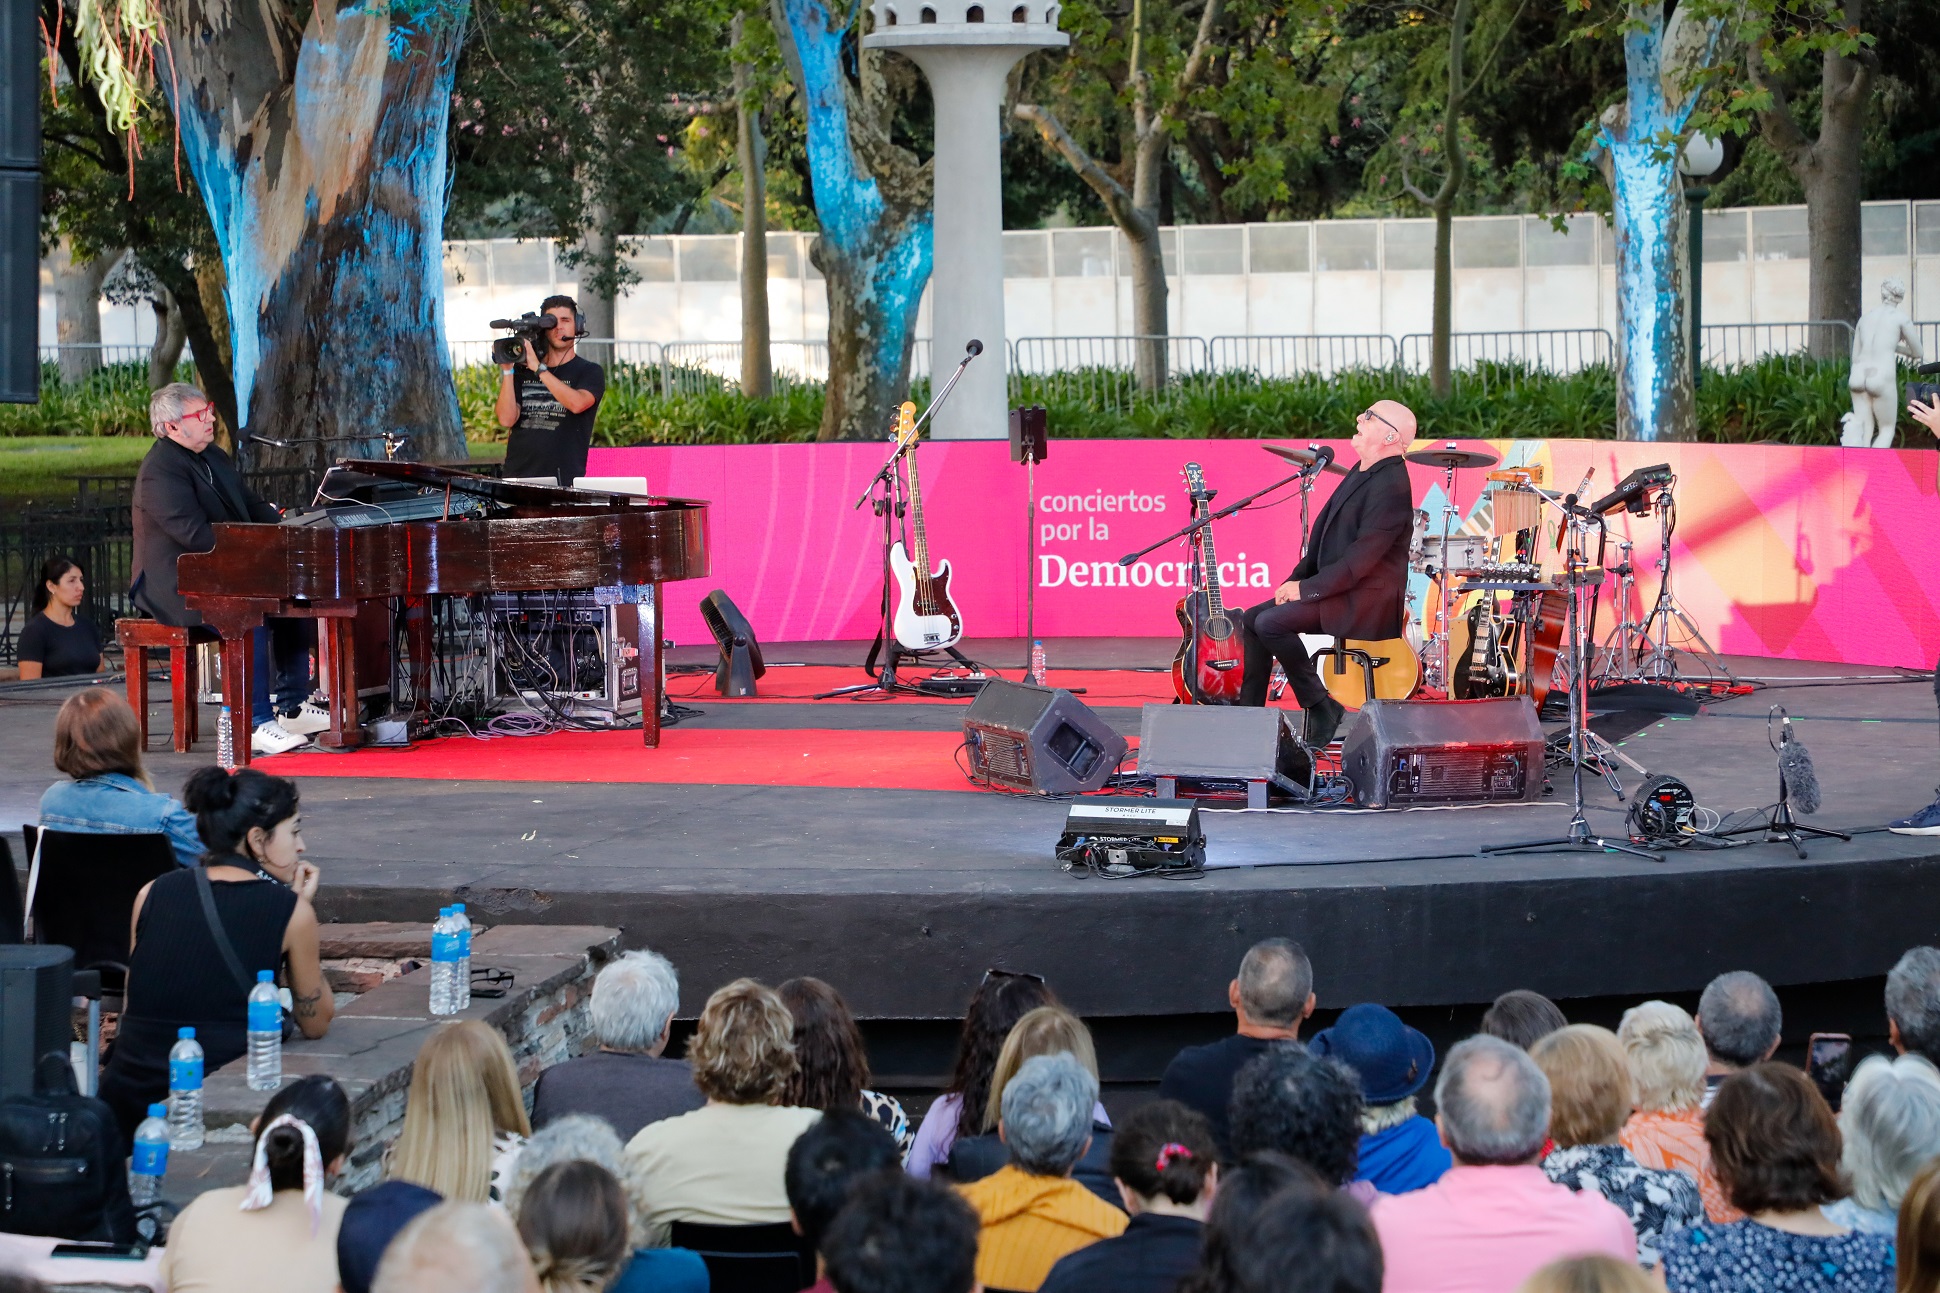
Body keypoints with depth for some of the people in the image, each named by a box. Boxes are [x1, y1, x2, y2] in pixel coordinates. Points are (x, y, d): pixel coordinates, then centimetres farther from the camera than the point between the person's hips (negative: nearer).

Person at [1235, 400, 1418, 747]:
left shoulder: (1390, 487, -21)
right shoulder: (1362, 471, 11)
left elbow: (1360, 560, -24)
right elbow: (1325, 530, 17)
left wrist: (1306, 589, -18)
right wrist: (1296, 579, 6)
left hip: (1367, 599, -10)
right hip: (1338, 588, 10)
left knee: (1272, 622, -23)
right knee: (1252, 619, 4)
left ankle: (1322, 710, -11)